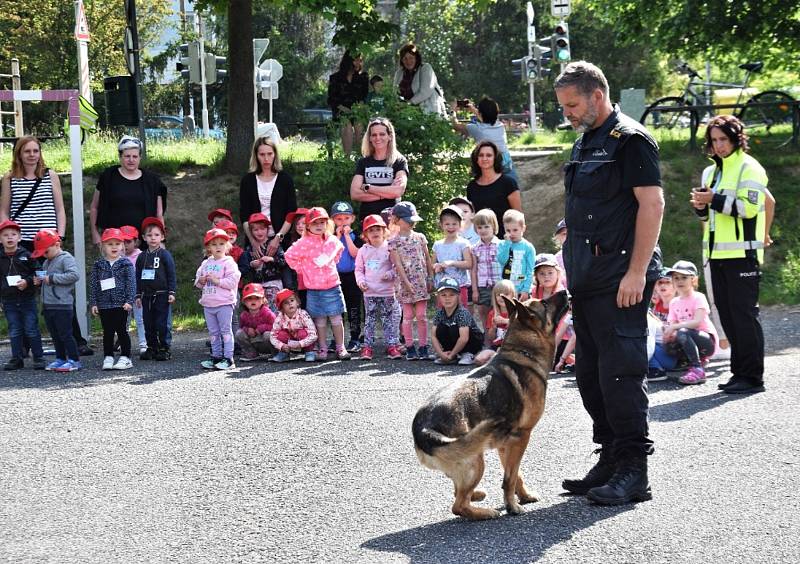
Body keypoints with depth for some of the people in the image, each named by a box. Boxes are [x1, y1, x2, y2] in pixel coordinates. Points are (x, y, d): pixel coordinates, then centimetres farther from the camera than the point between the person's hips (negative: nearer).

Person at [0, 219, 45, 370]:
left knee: (31, 330, 0)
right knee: (14, 332, 7)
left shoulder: (26, 255, -2)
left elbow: (37, 274, 0)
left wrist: (27, 281, -17)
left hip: (27, 299, -2)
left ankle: (38, 357, 8)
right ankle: (17, 359, 14)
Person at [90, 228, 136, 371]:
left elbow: (131, 283, -4)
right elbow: (93, 285, 7)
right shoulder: (98, 265, 6)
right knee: (107, 332, 8)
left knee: (122, 331, 2)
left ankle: (125, 358, 7)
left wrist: (129, 301, -12)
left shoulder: (126, 264, -1)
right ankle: (108, 358, 13)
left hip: (121, 304, -3)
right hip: (104, 305, 3)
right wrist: (93, 303, 2)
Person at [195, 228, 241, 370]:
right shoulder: (206, 263, 13)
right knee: (213, 332, 12)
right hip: (208, 304, 7)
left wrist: (217, 280, -19)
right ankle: (216, 356, 19)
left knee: (226, 330, -4)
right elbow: (197, 282, 19)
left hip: (224, 303, -7)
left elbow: (232, 282, -15)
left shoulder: (229, 263, -6)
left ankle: (228, 358, -3)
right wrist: (200, 281, -3)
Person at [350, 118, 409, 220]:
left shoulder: (399, 161, 4)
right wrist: (385, 193, -7)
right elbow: (354, 194, 1)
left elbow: (398, 191, -11)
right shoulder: (363, 162, 12)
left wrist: (367, 187, -4)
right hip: (366, 219, 2)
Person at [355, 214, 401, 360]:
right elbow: (359, 269, 12)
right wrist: (360, 280, -4)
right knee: (369, 320, 5)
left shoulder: (389, 248, -2)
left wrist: (390, 274, -17)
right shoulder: (363, 251, 6)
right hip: (369, 292, 2)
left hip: (387, 291, -2)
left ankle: (392, 345, 7)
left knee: (389, 319, 2)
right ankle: (367, 347, 8)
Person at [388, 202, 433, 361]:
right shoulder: (394, 242, -2)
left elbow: (427, 259, 10)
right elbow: (398, 263, -7)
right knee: (408, 316, 1)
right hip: (404, 282, -2)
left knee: (421, 315, 2)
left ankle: (423, 347, 7)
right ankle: (410, 348, 8)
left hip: (421, 281, 2)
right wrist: (406, 282, -14)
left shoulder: (420, 237, 8)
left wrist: (430, 279, 5)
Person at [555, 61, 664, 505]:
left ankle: (633, 471, -5)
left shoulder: (629, 140, -9)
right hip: (587, 281, 10)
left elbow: (652, 204, -16)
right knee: (590, 373, 12)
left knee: (621, 372, -10)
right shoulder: (583, 145, 19)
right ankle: (611, 459, 21)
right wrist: (573, 268, 18)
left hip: (621, 280, -10)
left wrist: (636, 272, -21)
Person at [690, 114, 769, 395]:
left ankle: (752, 376, -5)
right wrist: (701, 206, 3)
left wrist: (715, 200, -18)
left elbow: (749, 207, -17)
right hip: (717, 255, 8)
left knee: (744, 313, -8)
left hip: (742, 255, -8)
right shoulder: (710, 172, 19)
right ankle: (740, 371, 15)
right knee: (727, 314, 9)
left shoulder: (749, 168, -5)